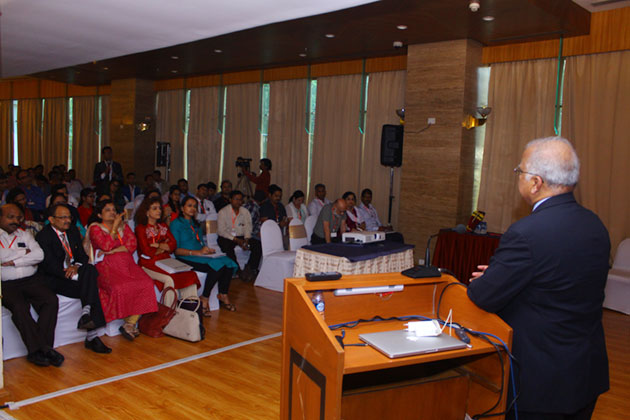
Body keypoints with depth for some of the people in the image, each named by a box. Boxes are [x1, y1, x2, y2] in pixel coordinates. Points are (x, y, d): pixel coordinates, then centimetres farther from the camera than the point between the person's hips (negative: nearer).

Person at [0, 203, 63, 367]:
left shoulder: (25, 235, 18)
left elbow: (39, 255, 2)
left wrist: (14, 261, -7)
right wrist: (24, 252, -1)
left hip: (31, 280, 3)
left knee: (51, 299, -22)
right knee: (19, 306, -31)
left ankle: (36, 351, -20)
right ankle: (44, 349, -24)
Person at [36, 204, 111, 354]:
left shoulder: (73, 230, 11)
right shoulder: (43, 237, -10)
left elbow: (82, 255, 11)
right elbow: (51, 266, -18)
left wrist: (76, 266, -14)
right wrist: (77, 276, -24)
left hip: (72, 272, 6)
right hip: (54, 280, -6)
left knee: (90, 269, -27)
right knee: (91, 286, -27)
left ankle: (86, 313, -31)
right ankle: (92, 336, -27)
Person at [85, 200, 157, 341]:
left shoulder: (123, 226, 21)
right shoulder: (95, 228, 9)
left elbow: (132, 244, 6)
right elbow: (106, 246, -9)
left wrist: (114, 251, -7)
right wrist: (114, 226, -3)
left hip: (127, 263, 4)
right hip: (107, 266, -4)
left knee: (146, 283, -25)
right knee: (119, 287, -35)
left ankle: (130, 324, -20)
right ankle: (129, 324, -15)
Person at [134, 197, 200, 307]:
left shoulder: (163, 226, 19)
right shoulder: (141, 228, 1)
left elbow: (173, 245, 8)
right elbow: (147, 252, -9)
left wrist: (157, 245, -5)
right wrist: (164, 246, 4)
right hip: (149, 264, -5)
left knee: (190, 275, -21)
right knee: (170, 278, -33)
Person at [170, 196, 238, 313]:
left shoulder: (196, 224, 26)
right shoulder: (176, 224, 2)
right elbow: (175, 250, -9)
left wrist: (207, 249, 1)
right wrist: (198, 252, -18)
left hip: (202, 255, 7)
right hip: (186, 259, -7)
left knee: (228, 263, -21)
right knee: (217, 265, -31)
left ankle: (223, 296, -13)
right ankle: (204, 299, -19)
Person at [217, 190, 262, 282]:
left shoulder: (245, 212, 10)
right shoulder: (223, 212, -4)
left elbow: (248, 228, 5)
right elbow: (221, 231, -11)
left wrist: (246, 239, -17)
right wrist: (236, 240, -20)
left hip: (241, 237, 4)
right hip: (226, 237, -4)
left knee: (258, 244, -21)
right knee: (228, 247, -38)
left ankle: (250, 269, -20)